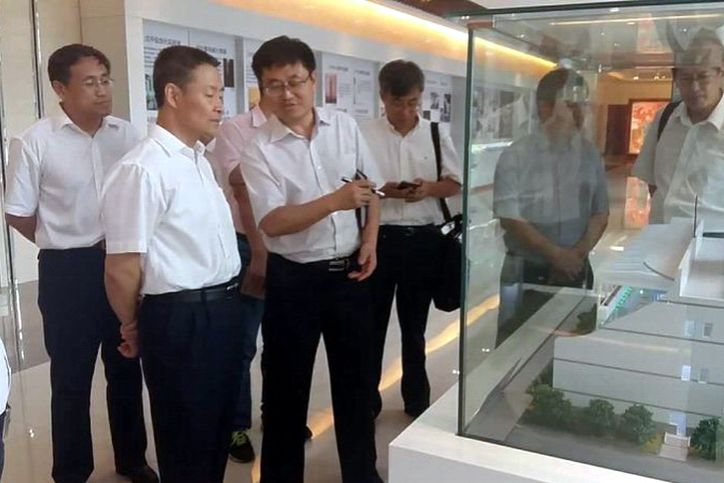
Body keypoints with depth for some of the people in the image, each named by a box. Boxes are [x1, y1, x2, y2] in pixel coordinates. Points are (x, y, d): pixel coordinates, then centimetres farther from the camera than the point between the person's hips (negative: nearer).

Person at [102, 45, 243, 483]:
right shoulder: (143, 170, -20)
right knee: (187, 443, 11)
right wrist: (135, 328, -1)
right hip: (181, 319, -8)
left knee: (218, 431, 23)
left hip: (224, 310, 8)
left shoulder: (199, 159, 10)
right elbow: (121, 269, -17)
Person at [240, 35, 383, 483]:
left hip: (350, 272, 4)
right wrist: (335, 201, -32)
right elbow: (272, 222, -20)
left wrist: (370, 240, -3)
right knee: (286, 386, 9)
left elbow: (371, 189, 10)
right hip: (293, 279, -3)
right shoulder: (259, 149, -11)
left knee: (356, 379, 17)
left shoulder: (345, 126, 0)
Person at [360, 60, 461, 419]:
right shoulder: (364, 135, -4)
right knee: (372, 322, 8)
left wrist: (429, 188, -13)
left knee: (415, 323, 16)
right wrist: (382, 190, -19)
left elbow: (455, 184, 7)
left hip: (424, 239, 2)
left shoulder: (436, 135, 3)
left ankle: (416, 398, 33)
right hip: (378, 237, -2)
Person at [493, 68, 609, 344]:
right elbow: (510, 218, -12)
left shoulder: (590, 155, 2)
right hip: (525, 272, -3)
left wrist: (579, 254, -9)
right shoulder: (516, 157, -9)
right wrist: (556, 254, -16)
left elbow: (600, 213, 6)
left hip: (575, 271, 3)